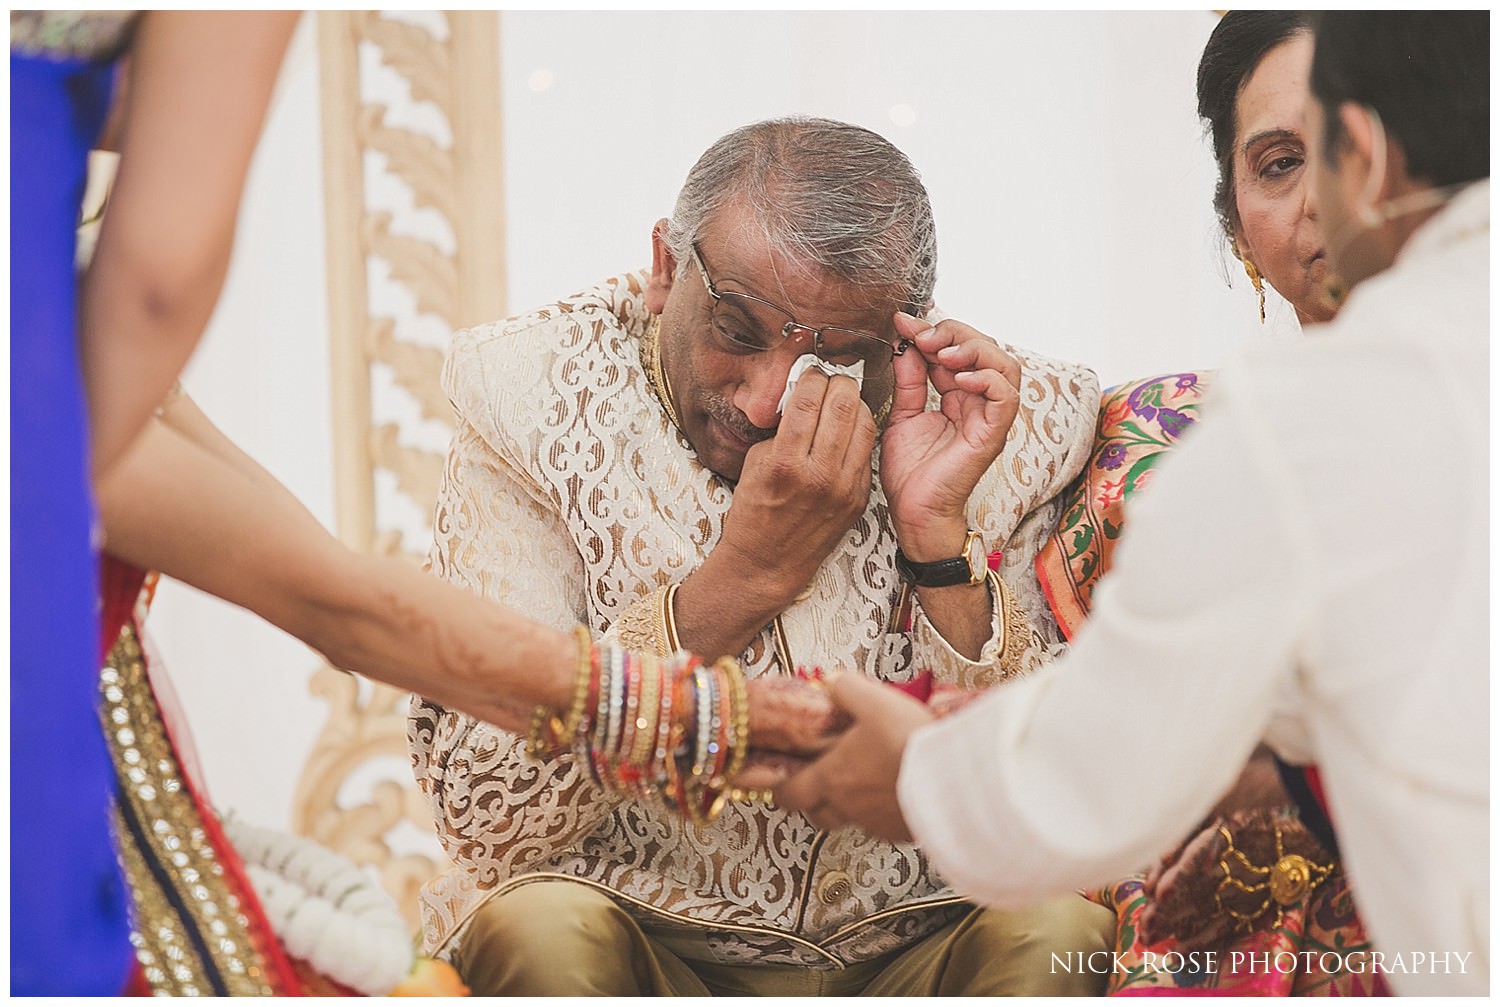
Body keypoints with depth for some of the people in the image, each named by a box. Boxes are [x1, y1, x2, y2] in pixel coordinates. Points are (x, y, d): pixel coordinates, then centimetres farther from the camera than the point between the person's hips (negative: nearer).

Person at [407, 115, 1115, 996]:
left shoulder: (1015, 426, -7)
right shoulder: (539, 395, -11)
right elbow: (484, 821, -18)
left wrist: (936, 534, -22)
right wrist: (747, 575, -26)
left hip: (918, 946, 1)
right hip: (645, 937, -1)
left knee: (1057, 928, -27)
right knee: (542, 924, -30)